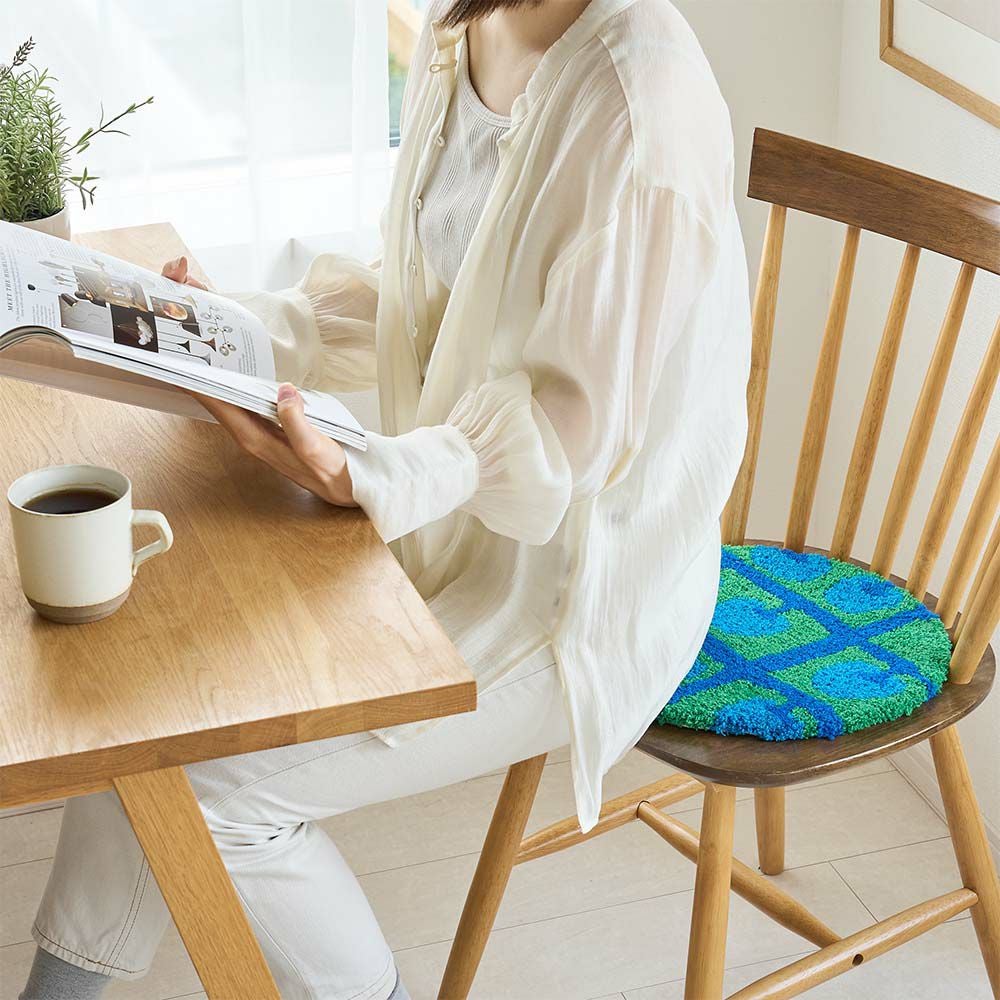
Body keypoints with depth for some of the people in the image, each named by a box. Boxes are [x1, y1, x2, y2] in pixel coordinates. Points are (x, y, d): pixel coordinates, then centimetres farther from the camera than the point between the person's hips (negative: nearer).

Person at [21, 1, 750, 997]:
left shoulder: (639, 92, -25)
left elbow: (577, 423, -23)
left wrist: (367, 484, -35)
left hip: (577, 587, -8)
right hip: (459, 524, 9)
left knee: (213, 784, -13)